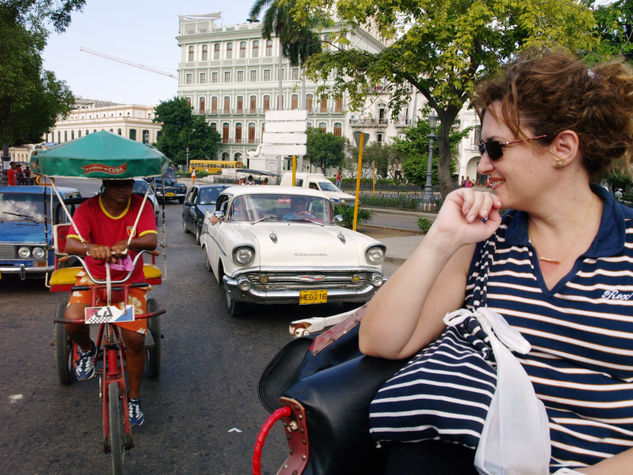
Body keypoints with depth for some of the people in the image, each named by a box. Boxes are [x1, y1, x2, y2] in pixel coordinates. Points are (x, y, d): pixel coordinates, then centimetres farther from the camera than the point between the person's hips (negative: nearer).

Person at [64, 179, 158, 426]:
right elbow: (70, 244, -26)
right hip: (93, 277, 0)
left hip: (129, 280, 0)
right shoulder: (88, 208, -12)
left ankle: (134, 398, 16)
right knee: (73, 320, -27)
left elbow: (151, 240, -25)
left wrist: (127, 244, -46)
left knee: (135, 338, -9)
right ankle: (87, 350, 12)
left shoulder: (141, 206, -10)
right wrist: (92, 248, -49)